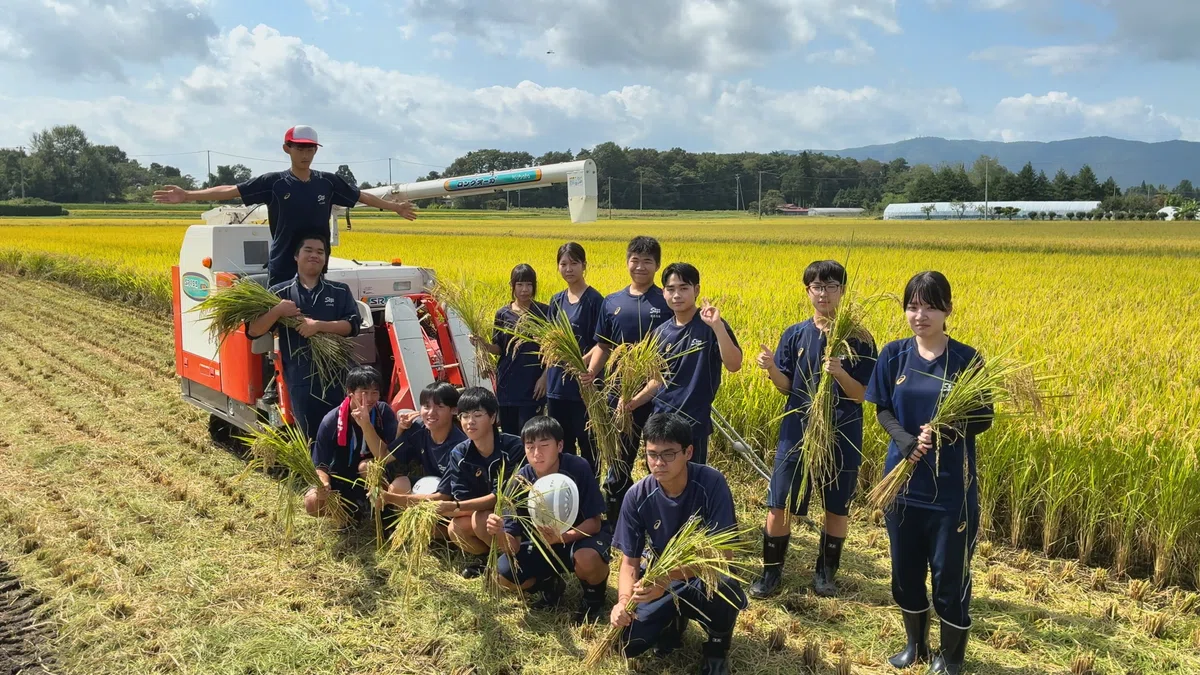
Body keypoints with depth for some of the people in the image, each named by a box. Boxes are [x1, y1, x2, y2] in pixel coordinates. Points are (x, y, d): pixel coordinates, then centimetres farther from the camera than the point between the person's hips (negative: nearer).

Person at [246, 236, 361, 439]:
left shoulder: (340, 291, 8)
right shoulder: (280, 293, 5)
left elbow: (352, 325, -5)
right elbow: (253, 331, 0)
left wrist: (319, 325, -18)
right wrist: (277, 311, -16)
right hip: (301, 380, -1)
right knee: (313, 437, 7)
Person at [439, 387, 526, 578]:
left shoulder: (514, 446, -22)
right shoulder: (459, 454, -8)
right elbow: (462, 499, -10)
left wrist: (457, 507, -33)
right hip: (483, 512, 5)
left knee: (481, 520, -31)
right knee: (456, 528, -25)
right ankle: (484, 556, 6)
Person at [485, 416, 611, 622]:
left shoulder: (578, 468, -25)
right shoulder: (520, 481, -19)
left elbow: (594, 523, -21)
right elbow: (513, 546, -19)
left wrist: (561, 537, -39)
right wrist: (500, 534, -43)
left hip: (582, 536, -3)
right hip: (542, 544, 3)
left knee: (587, 558, -37)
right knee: (506, 574, -21)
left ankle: (594, 596, -2)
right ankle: (550, 585, 11)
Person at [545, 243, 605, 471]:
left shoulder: (594, 299, -9)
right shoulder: (557, 300, 10)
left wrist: (583, 362, -25)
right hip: (557, 382, 6)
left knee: (586, 440, 2)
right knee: (560, 441, 13)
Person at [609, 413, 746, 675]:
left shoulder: (711, 483, -24)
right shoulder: (637, 496, -15)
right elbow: (630, 561, -8)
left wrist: (669, 579, -41)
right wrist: (624, 600, -30)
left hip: (704, 575, -3)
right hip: (661, 579, 3)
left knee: (724, 590, -37)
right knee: (629, 644, -15)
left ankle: (717, 648, -2)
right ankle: (675, 619, 18)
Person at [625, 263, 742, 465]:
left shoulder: (710, 326, -9)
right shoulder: (661, 332, 6)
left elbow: (734, 365, -21)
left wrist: (717, 326, -30)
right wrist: (634, 402, 0)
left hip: (693, 422, -5)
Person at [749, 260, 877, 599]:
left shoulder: (858, 340, -6)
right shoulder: (794, 335, 1)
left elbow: (860, 395, -8)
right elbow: (787, 387, 4)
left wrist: (839, 373, -27)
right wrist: (771, 367, -17)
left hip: (842, 437, -1)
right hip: (797, 432, 2)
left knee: (837, 508, 11)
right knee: (779, 506, 3)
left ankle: (825, 572, 29)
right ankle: (771, 572, 18)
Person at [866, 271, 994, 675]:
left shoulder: (966, 359, -9)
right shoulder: (894, 355, -2)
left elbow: (984, 420, -5)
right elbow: (882, 410, 3)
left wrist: (943, 432, -24)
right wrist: (906, 441, -17)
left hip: (952, 486, -3)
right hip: (903, 479, 3)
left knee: (950, 573, 7)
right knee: (905, 568, 15)